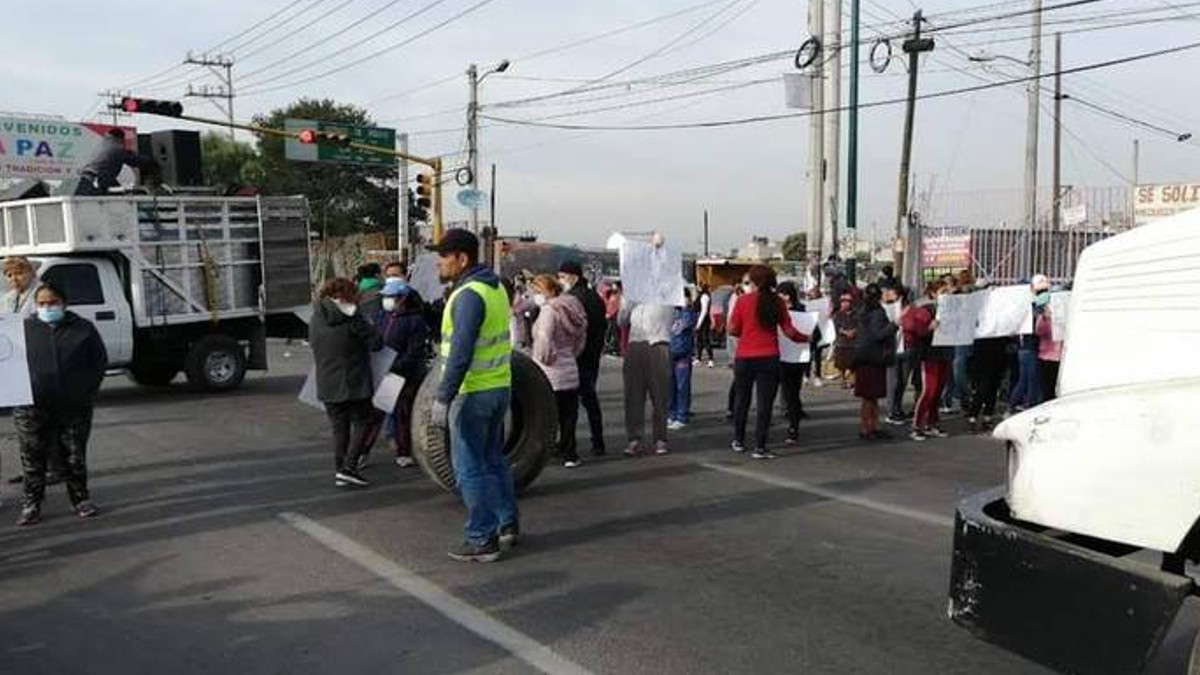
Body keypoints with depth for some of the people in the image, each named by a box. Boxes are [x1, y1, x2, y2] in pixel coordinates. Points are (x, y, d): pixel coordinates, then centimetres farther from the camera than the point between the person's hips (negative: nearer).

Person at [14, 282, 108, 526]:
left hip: (75, 408, 0)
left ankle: (81, 499, 20)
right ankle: (31, 504, 15)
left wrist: (87, 391, 1)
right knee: (33, 459, 4)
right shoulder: (24, 328, 6)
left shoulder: (83, 328, 6)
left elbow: (100, 361, 9)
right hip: (32, 409, 0)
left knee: (75, 457, 9)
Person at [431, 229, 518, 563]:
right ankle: (508, 524, 30)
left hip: (473, 393, -9)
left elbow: (460, 352, -25)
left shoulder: (469, 295, -19)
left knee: (469, 467, 0)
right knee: (494, 459, 20)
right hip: (500, 386, 9)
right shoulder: (495, 287, 10)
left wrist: (442, 398, -23)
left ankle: (482, 539, 6)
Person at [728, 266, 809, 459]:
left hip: (744, 357, 0)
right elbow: (789, 331, -3)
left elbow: (733, 329, -3)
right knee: (765, 403, 4)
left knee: (741, 399, 17)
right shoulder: (777, 302, -3)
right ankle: (759, 447, 2)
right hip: (769, 358, 0)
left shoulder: (744, 300, -6)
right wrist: (806, 338, 15)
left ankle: (739, 441, 28)